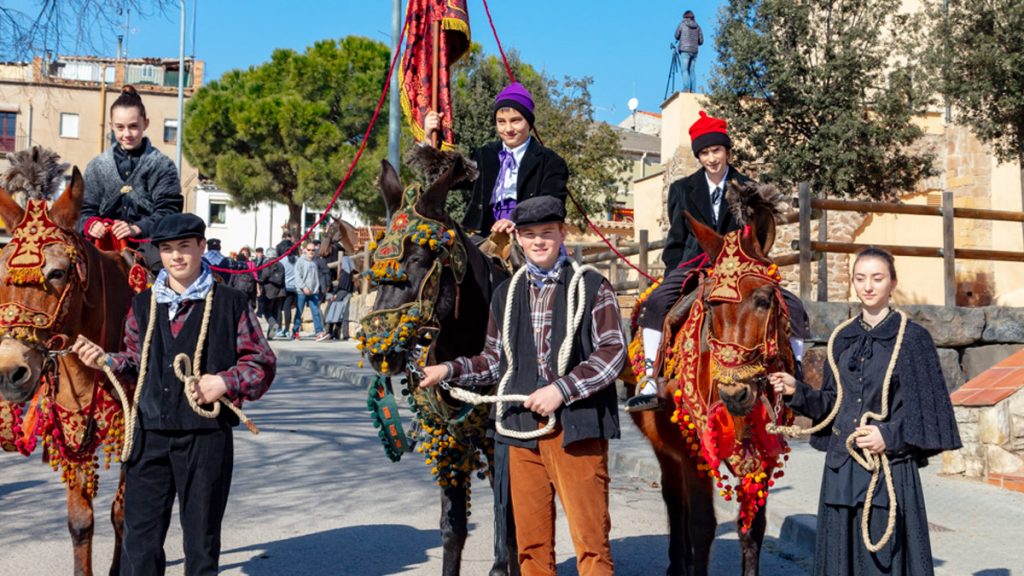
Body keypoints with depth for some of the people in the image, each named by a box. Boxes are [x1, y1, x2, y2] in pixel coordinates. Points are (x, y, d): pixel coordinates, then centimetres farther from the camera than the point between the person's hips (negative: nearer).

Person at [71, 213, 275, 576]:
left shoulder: (230, 303, -2)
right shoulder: (143, 305, 10)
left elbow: (262, 364, -2)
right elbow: (136, 364, 16)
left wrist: (225, 382, -17)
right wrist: (106, 360, -2)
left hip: (206, 437, -3)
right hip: (150, 435, 3)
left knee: (201, 538, 10)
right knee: (139, 537, 8)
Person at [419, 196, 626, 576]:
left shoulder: (591, 287, -1)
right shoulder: (506, 293, 14)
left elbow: (612, 352, -7)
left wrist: (561, 389, -15)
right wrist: (450, 370, 4)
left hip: (576, 426, -4)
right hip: (522, 429, 5)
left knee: (590, 537, -3)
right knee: (530, 543, 12)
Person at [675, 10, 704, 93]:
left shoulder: (682, 24, 0)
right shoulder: (697, 26, 10)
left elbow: (677, 36, 9)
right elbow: (701, 41, 9)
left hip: (685, 50, -4)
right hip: (694, 51, 4)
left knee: (684, 70, -8)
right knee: (692, 71, 7)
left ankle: (686, 88, -20)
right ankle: (693, 89, 0)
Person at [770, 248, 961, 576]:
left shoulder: (912, 337, -4)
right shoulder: (842, 338, 10)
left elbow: (928, 408, -4)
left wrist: (891, 435, -16)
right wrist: (796, 391, -4)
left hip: (891, 467, -4)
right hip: (842, 467, 5)